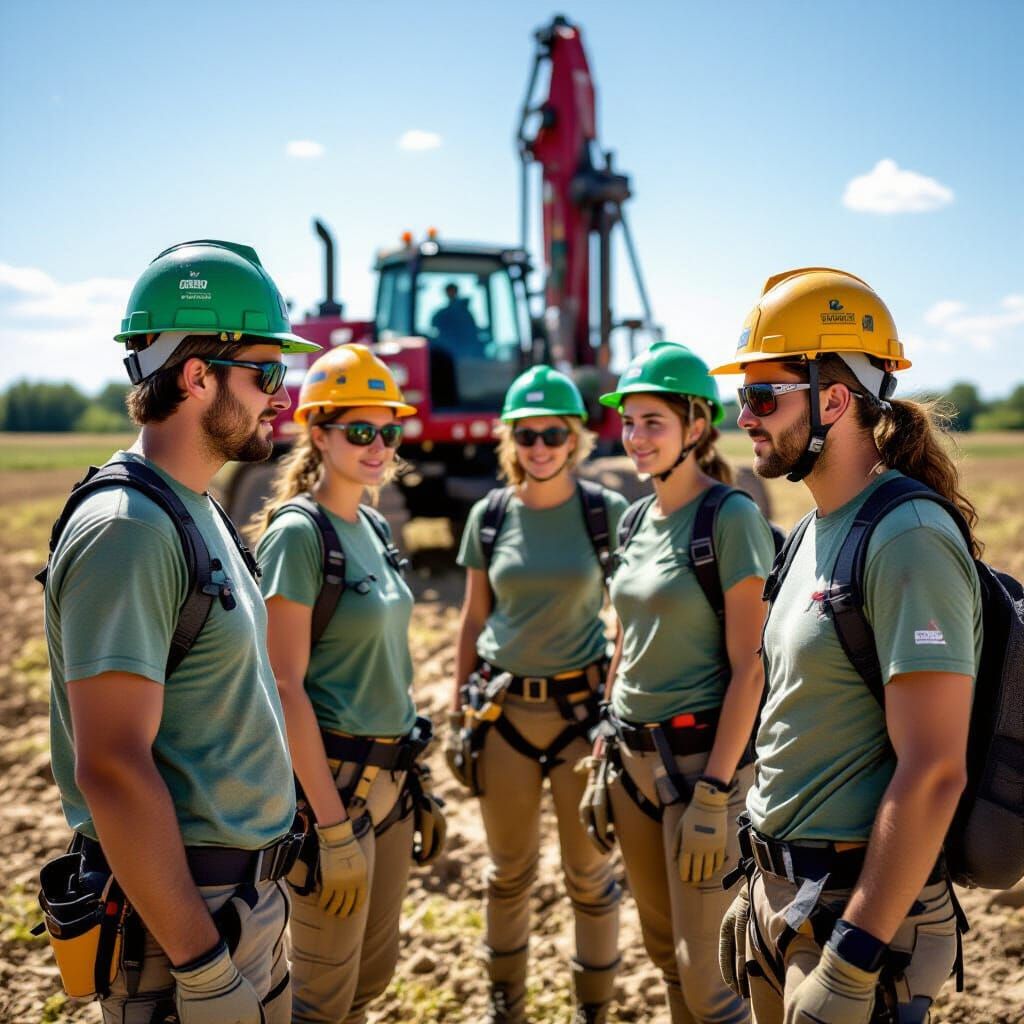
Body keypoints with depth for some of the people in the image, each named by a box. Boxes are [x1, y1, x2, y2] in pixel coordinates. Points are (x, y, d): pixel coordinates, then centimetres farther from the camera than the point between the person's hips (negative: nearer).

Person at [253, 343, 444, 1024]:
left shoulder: (373, 527, 9)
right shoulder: (299, 532, -15)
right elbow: (285, 687, -19)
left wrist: (417, 781, 17)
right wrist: (332, 826, -20)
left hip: (389, 775, 8)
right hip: (329, 779, -8)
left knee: (376, 969, 19)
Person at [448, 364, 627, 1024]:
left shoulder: (608, 513, -5)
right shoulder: (489, 516, 2)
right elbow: (473, 621, 9)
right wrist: (458, 715, 8)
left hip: (584, 708, -2)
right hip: (503, 712, 3)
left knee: (589, 874, 7)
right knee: (509, 871, 15)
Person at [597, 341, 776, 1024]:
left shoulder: (731, 518, -13)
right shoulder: (638, 519, 9)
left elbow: (750, 667, -17)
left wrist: (712, 794, -20)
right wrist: (608, 755, 15)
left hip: (704, 755, -7)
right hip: (636, 755, 8)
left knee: (704, 963, -1)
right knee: (664, 948, 18)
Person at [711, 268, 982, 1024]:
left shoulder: (906, 541, -20)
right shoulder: (817, 529, 8)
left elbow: (933, 774, -24)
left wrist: (855, 960, -23)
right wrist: (762, 887, 18)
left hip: (859, 906, -8)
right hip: (784, 892, 8)